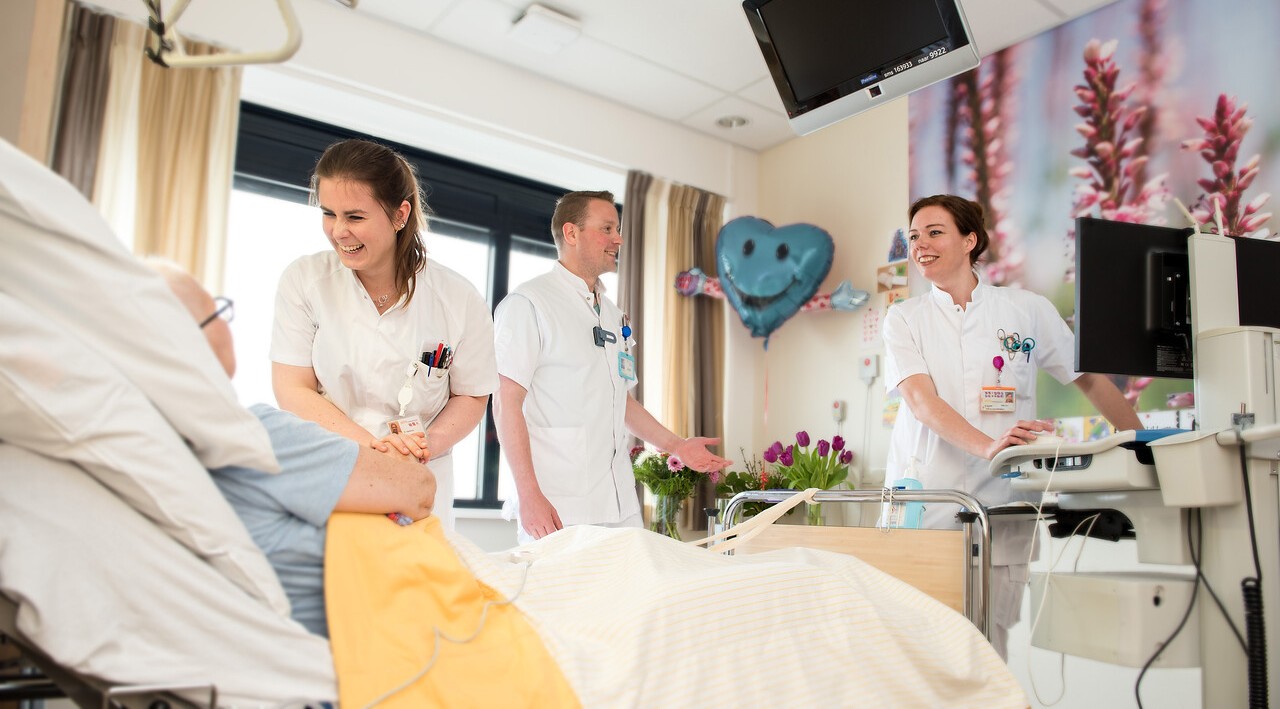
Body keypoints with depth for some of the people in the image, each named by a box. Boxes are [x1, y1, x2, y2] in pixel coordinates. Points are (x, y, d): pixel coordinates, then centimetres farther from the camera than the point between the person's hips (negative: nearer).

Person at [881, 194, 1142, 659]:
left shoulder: (1028, 310, 8)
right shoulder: (905, 318, 7)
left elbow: (1090, 379, 17)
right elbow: (921, 400, -9)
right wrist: (988, 446, -25)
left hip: (1000, 503, 0)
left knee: (989, 644, -4)